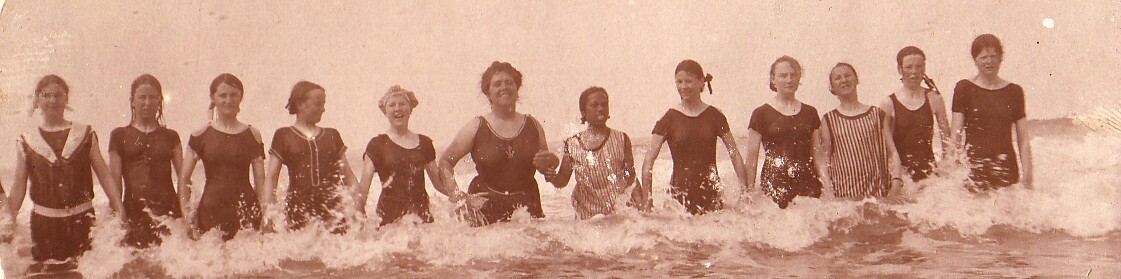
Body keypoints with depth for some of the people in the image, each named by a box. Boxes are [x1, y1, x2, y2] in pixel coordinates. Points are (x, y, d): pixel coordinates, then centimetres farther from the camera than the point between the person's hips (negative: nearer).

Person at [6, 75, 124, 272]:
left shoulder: (84, 134, 6)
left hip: (81, 220, 0)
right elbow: (19, 186, 8)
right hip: (44, 222, 0)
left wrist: (119, 212, -4)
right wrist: (9, 219, -1)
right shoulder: (27, 141, 7)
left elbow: (105, 176, 4)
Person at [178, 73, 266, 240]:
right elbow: (184, 178, 9)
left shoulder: (252, 135, 9)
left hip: (245, 209, 0)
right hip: (211, 211, 0)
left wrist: (267, 215, 0)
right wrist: (186, 210, -2)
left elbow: (261, 181, 8)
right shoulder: (201, 136, 8)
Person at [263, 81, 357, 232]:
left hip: (332, 207, 2)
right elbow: (271, 177, 5)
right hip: (299, 210, -2)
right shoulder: (284, 136, 9)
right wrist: (267, 210, -6)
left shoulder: (332, 135, 17)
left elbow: (347, 175, 16)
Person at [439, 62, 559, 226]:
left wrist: (550, 162, -4)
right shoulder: (477, 127, 1)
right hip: (486, 210, -2)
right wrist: (459, 197, -6)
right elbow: (445, 161, 5)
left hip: (527, 208, 2)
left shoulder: (533, 126, 8)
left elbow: (546, 168, 19)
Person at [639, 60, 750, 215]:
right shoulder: (670, 118, 1)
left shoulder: (714, 116, 5)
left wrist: (745, 190, -2)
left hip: (711, 194, 1)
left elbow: (735, 155, 7)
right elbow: (649, 161, -2)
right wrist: (646, 202, -10)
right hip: (680, 194, -1)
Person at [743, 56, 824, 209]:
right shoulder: (762, 113, 4)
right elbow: (752, 156, 3)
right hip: (774, 183, -3)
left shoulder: (810, 113, 14)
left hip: (807, 184, 3)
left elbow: (817, 154, 17)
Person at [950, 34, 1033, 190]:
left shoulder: (1014, 91, 11)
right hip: (974, 167, -2)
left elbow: (1023, 139, 10)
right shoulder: (964, 88, 4)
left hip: (1006, 167, 2)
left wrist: (1027, 174, 2)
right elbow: (956, 134, 0)